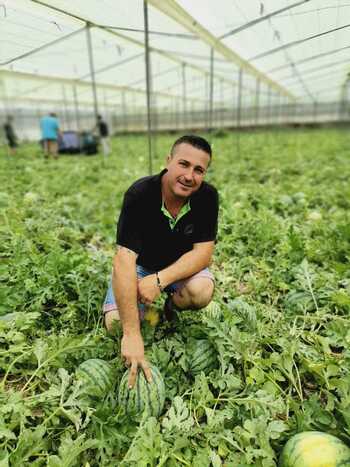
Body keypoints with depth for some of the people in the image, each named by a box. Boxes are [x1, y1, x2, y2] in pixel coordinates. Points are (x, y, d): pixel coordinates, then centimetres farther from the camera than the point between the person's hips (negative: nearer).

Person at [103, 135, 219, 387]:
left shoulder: (207, 196, -19)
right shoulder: (139, 194, -29)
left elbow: (203, 251, -20)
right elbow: (124, 260, -35)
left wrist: (160, 280, -36)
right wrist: (132, 334, -40)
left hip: (181, 265, 2)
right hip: (140, 264, -1)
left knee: (201, 291, -30)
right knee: (116, 323, -20)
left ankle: (172, 306, 7)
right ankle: (142, 307, 17)